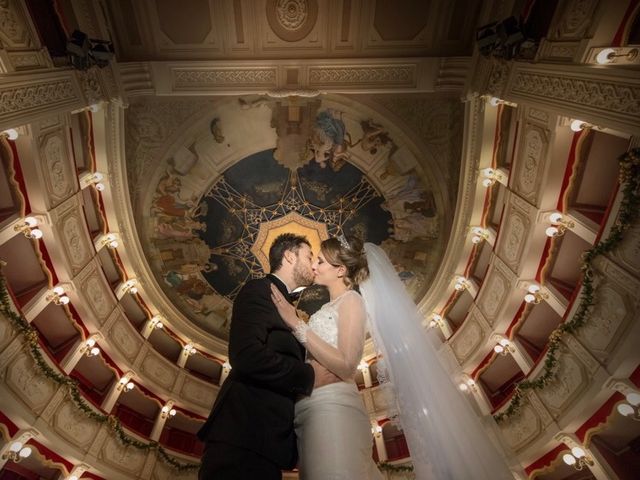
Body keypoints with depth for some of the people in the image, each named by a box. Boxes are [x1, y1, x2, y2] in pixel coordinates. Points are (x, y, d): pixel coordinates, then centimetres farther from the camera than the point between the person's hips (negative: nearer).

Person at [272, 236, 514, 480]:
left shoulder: (351, 300, -7)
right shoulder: (328, 308, 19)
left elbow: (345, 366, -21)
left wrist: (298, 324, -21)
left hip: (334, 411, -8)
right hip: (311, 413, 8)